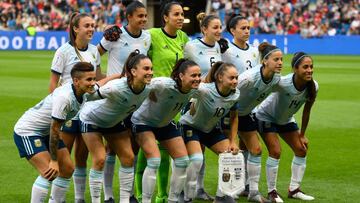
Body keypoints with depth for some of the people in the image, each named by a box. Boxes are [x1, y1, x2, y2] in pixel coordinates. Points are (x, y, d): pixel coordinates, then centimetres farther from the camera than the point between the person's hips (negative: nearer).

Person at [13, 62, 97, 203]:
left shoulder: (83, 94, -8)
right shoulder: (64, 97, -33)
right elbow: (54, 129, -27)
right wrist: (54, 161, -23)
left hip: (45, 132, 9)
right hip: (27, 131, -9)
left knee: (67, 169, 6)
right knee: (49, 173, -21)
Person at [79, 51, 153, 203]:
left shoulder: (148, 90, -23)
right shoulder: (115, 88, -41)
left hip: (116, 120, 6)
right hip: (92, 118, -6)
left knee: (128, 158, 1)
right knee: (99, 160, -11)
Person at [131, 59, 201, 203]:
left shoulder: (194, 90, -16)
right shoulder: (165, 85, -37)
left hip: (165, 124, 7)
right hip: (144, 121, -7)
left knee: (183, 161, 2)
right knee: (154, 161, -22)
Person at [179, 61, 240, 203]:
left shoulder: (235, 95, -14)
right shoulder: (205, 90, -34)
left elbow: (234, 117, 2)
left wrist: (233, 142, -1)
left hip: (210, 129, 6)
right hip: (190, 126, -6)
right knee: (197, 159, -26)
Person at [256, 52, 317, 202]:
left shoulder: (313, 87, -21)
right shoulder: (282, 83, -39)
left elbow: (306, 111, -7)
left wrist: (302, 135, 0)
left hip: (286, 119, 6)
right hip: (267, 117, -6)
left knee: (301, 150, 3)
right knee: (275, 151, -16)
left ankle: (294, 190, 17)